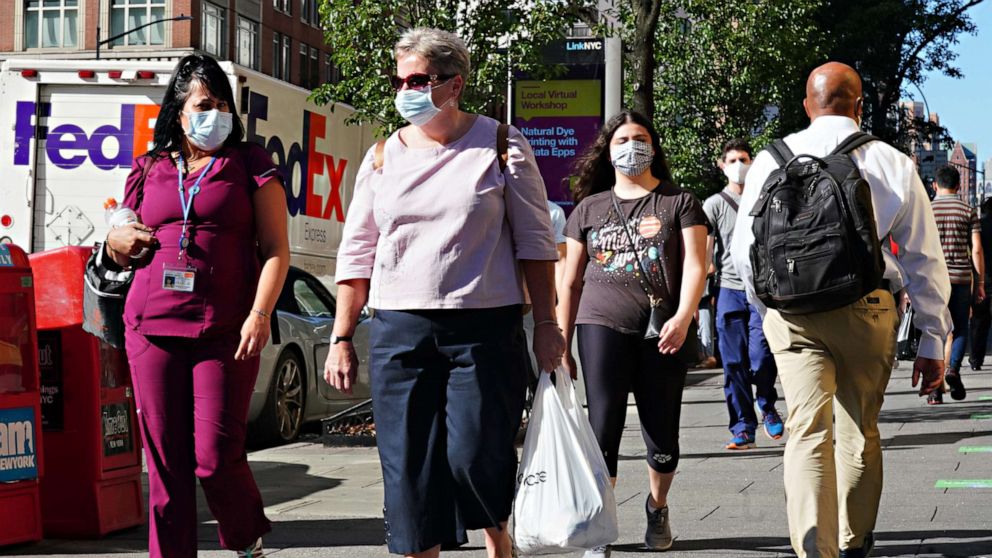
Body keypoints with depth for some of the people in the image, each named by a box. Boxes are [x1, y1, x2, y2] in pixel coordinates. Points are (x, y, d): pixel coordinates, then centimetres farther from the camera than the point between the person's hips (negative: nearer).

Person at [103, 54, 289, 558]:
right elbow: (124, 244, 28)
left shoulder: (250, 165, 8)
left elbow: (275, 249, 3)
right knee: (165, 458, 1)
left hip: (226, 331, -3)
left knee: (215, 456, -8)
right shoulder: (149, 170, 17)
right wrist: (116, 242, 3)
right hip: (152, 327, 3)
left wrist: (260, 314, -11)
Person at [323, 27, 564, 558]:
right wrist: (341, 338, 8)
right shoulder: (382, 156, 10)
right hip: (399, 331, 3)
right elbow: (356, 253, 12)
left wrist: (546, 325, -2)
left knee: (477, 459, -7)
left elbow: (535, 241, 3)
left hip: (484, 329, -3)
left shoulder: (501, 146, 1)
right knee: (408, 470, 1)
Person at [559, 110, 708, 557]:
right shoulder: (589, 208, 14)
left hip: (661, 334, 0)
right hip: (602, 325, 1)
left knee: (662, 440, 4)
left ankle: (657, 507, 30)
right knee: (603, 430, -9)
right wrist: (562, 345, 11)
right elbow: (571, 282, 15)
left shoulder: (679, 203, 8)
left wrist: (683, 317, -19)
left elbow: (694, 265, -2)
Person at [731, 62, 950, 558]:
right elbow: (924, 259, 4)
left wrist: (768, 305, 24)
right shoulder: (893, 164, 3)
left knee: (808, 433, -4)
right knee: (861, 432, 17)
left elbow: (744, 252, 6)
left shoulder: (772, 161, 3)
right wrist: (932, 341, 10)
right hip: (868, 309, 1)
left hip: (793, 312, -1)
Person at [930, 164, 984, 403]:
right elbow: (976, 249, -2)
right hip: (961, 277, 0)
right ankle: (953, 368, -12)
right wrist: (981, 283, 5)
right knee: (960, 329, 13)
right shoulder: (967, 210, 2)